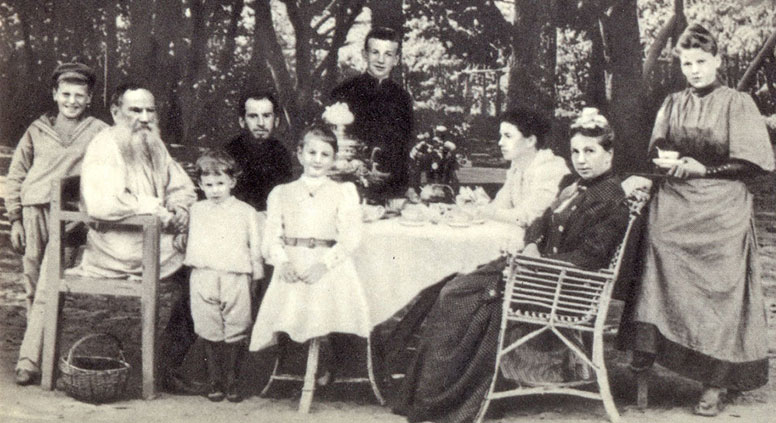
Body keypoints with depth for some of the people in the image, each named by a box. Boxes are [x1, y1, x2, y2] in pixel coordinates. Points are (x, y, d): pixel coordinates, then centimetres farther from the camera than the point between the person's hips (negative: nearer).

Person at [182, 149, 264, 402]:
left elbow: (256, 245, 9)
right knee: (210, 332, 2)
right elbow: (190, 243, 23)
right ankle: (215, 382, 12)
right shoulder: (196, 211, 13)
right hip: (204, 278, 2)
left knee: (235, 332, 0)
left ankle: (231, 382, 12)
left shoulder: (246, 212, 6)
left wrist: (256, 270, 5)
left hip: (236, 277, -2)